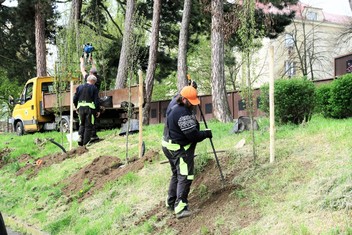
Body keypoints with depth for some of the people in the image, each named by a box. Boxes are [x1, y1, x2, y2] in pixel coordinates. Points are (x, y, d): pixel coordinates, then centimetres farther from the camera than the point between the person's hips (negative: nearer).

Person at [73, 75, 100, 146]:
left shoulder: (79, 87, 9)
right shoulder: (94, 88, -3)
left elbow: (75, 99, 9)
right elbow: (96, 100, -7)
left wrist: (77, 108, 21)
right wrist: (97, 110, 0)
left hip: (81, 107, 4)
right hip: (90, 108, -4)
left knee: (82, 124, 21)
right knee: (88, 126, 2)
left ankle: (80, 136, -3)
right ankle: (86, 143, 1)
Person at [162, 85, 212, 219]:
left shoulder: (175, 108, 8)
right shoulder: (183, 114, -24)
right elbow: (193, 134, -23)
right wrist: (206, 134, -7)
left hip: (171, 146, 11)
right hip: (180, 149, -11)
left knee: (176, 174, 20)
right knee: (185, 177, -12)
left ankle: (171, 203, 28)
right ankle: (180, 208, -18)